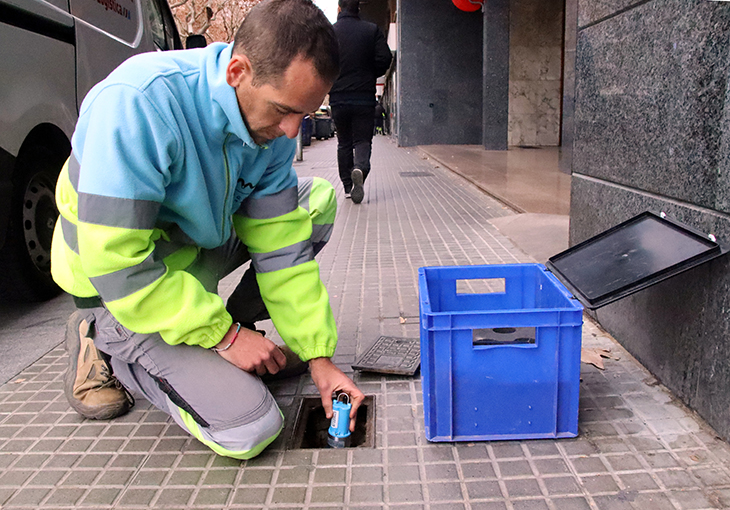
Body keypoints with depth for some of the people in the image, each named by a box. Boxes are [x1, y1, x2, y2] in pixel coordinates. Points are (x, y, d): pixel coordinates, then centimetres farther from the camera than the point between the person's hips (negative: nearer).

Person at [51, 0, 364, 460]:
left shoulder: (274, 120, -13)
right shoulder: (137, 102, -34)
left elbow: (280, 247, -8)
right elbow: (115, 263, -31)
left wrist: (319, 357, -11)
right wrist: (224, 335, -23)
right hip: (120, 291, -6)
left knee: (318, 200, -2)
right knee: (248, 429, -17)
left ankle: (236, 323, 7)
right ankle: (104, 342, 3)